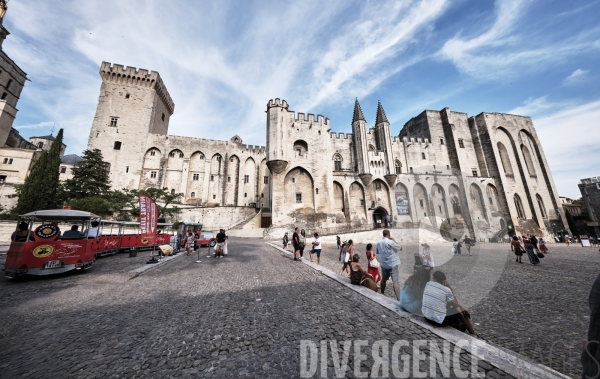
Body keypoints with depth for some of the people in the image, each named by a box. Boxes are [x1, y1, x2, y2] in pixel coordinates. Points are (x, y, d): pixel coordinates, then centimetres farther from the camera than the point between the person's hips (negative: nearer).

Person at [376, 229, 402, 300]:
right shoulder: (390, 242, -19)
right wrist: (394, 240, 3)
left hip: (383, 264, 6)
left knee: (383, 279, 19)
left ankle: (382, 294, 32)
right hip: (393, 264, -6)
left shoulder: (379, 243, 2)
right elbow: (400, 248, -5)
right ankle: (399, 299, -6)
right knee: (396, 282, -5)